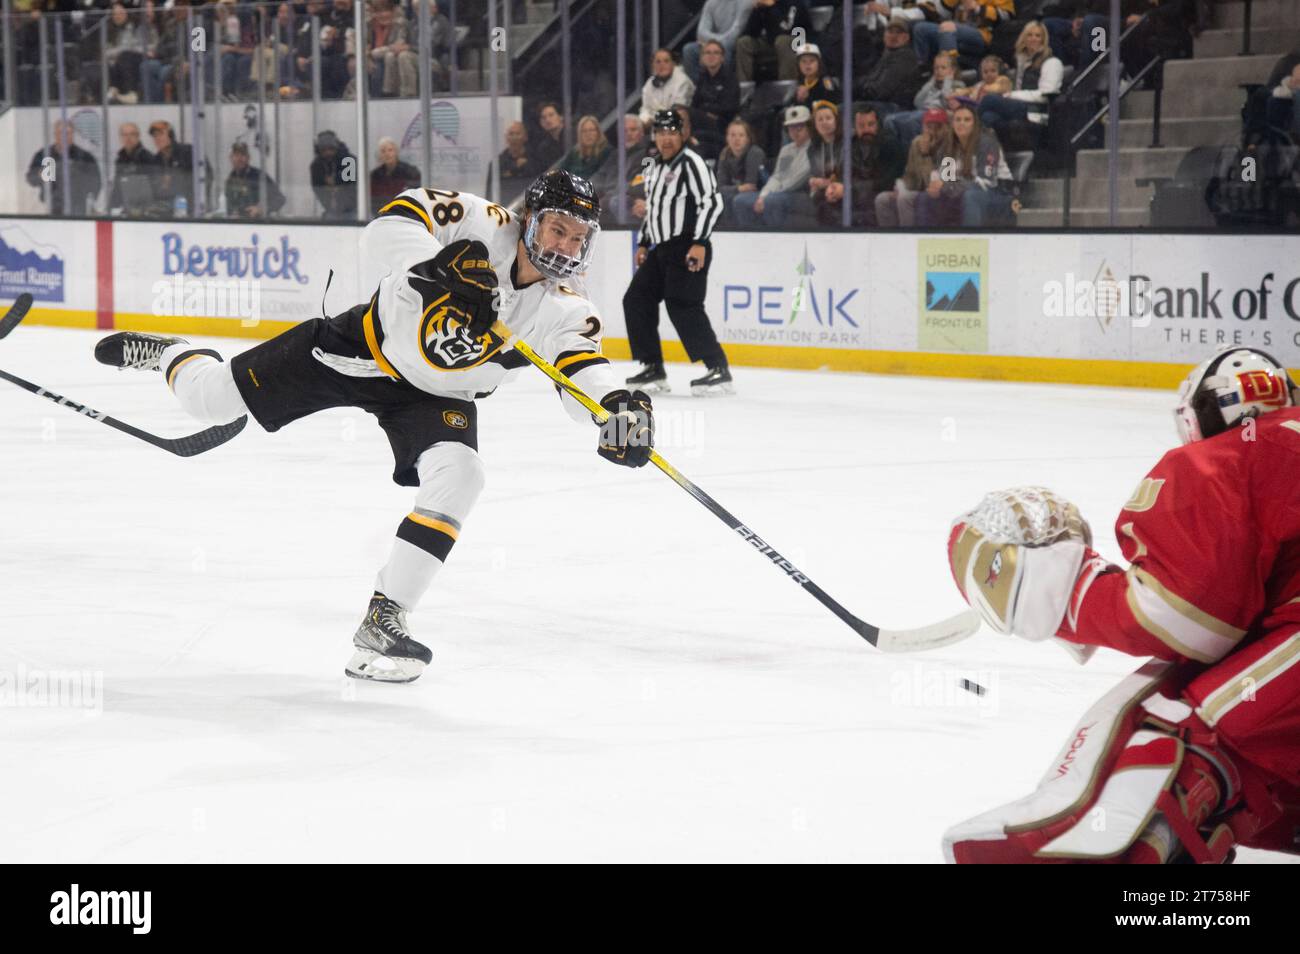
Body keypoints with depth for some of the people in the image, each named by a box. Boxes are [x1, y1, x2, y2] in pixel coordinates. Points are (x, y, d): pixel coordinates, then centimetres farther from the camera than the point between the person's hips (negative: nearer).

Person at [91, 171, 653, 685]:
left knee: (458, 476, -27)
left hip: (436, 396, 2)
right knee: (211, 398, 0)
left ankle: (381, 626, -19)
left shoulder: (563, 311, -17)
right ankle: (169, 356, 40)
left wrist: (618, 407, -54)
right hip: (366, 344, -2)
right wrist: (439, 265, -49)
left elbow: (583, 367, -31)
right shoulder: (481, 225, -23)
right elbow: (387, 228, -31)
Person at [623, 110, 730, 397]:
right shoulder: (653, 168, 17)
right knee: (636, 300, 7)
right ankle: (653, 370, 15)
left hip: (688, 250, -9)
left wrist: (699, 243, -23)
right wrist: (643, 244, 22)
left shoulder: (691, 162, -11)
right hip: (661, 249, 9)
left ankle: (719, 370, -17)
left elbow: (712, 202, -18)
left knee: (682, 306, -18)